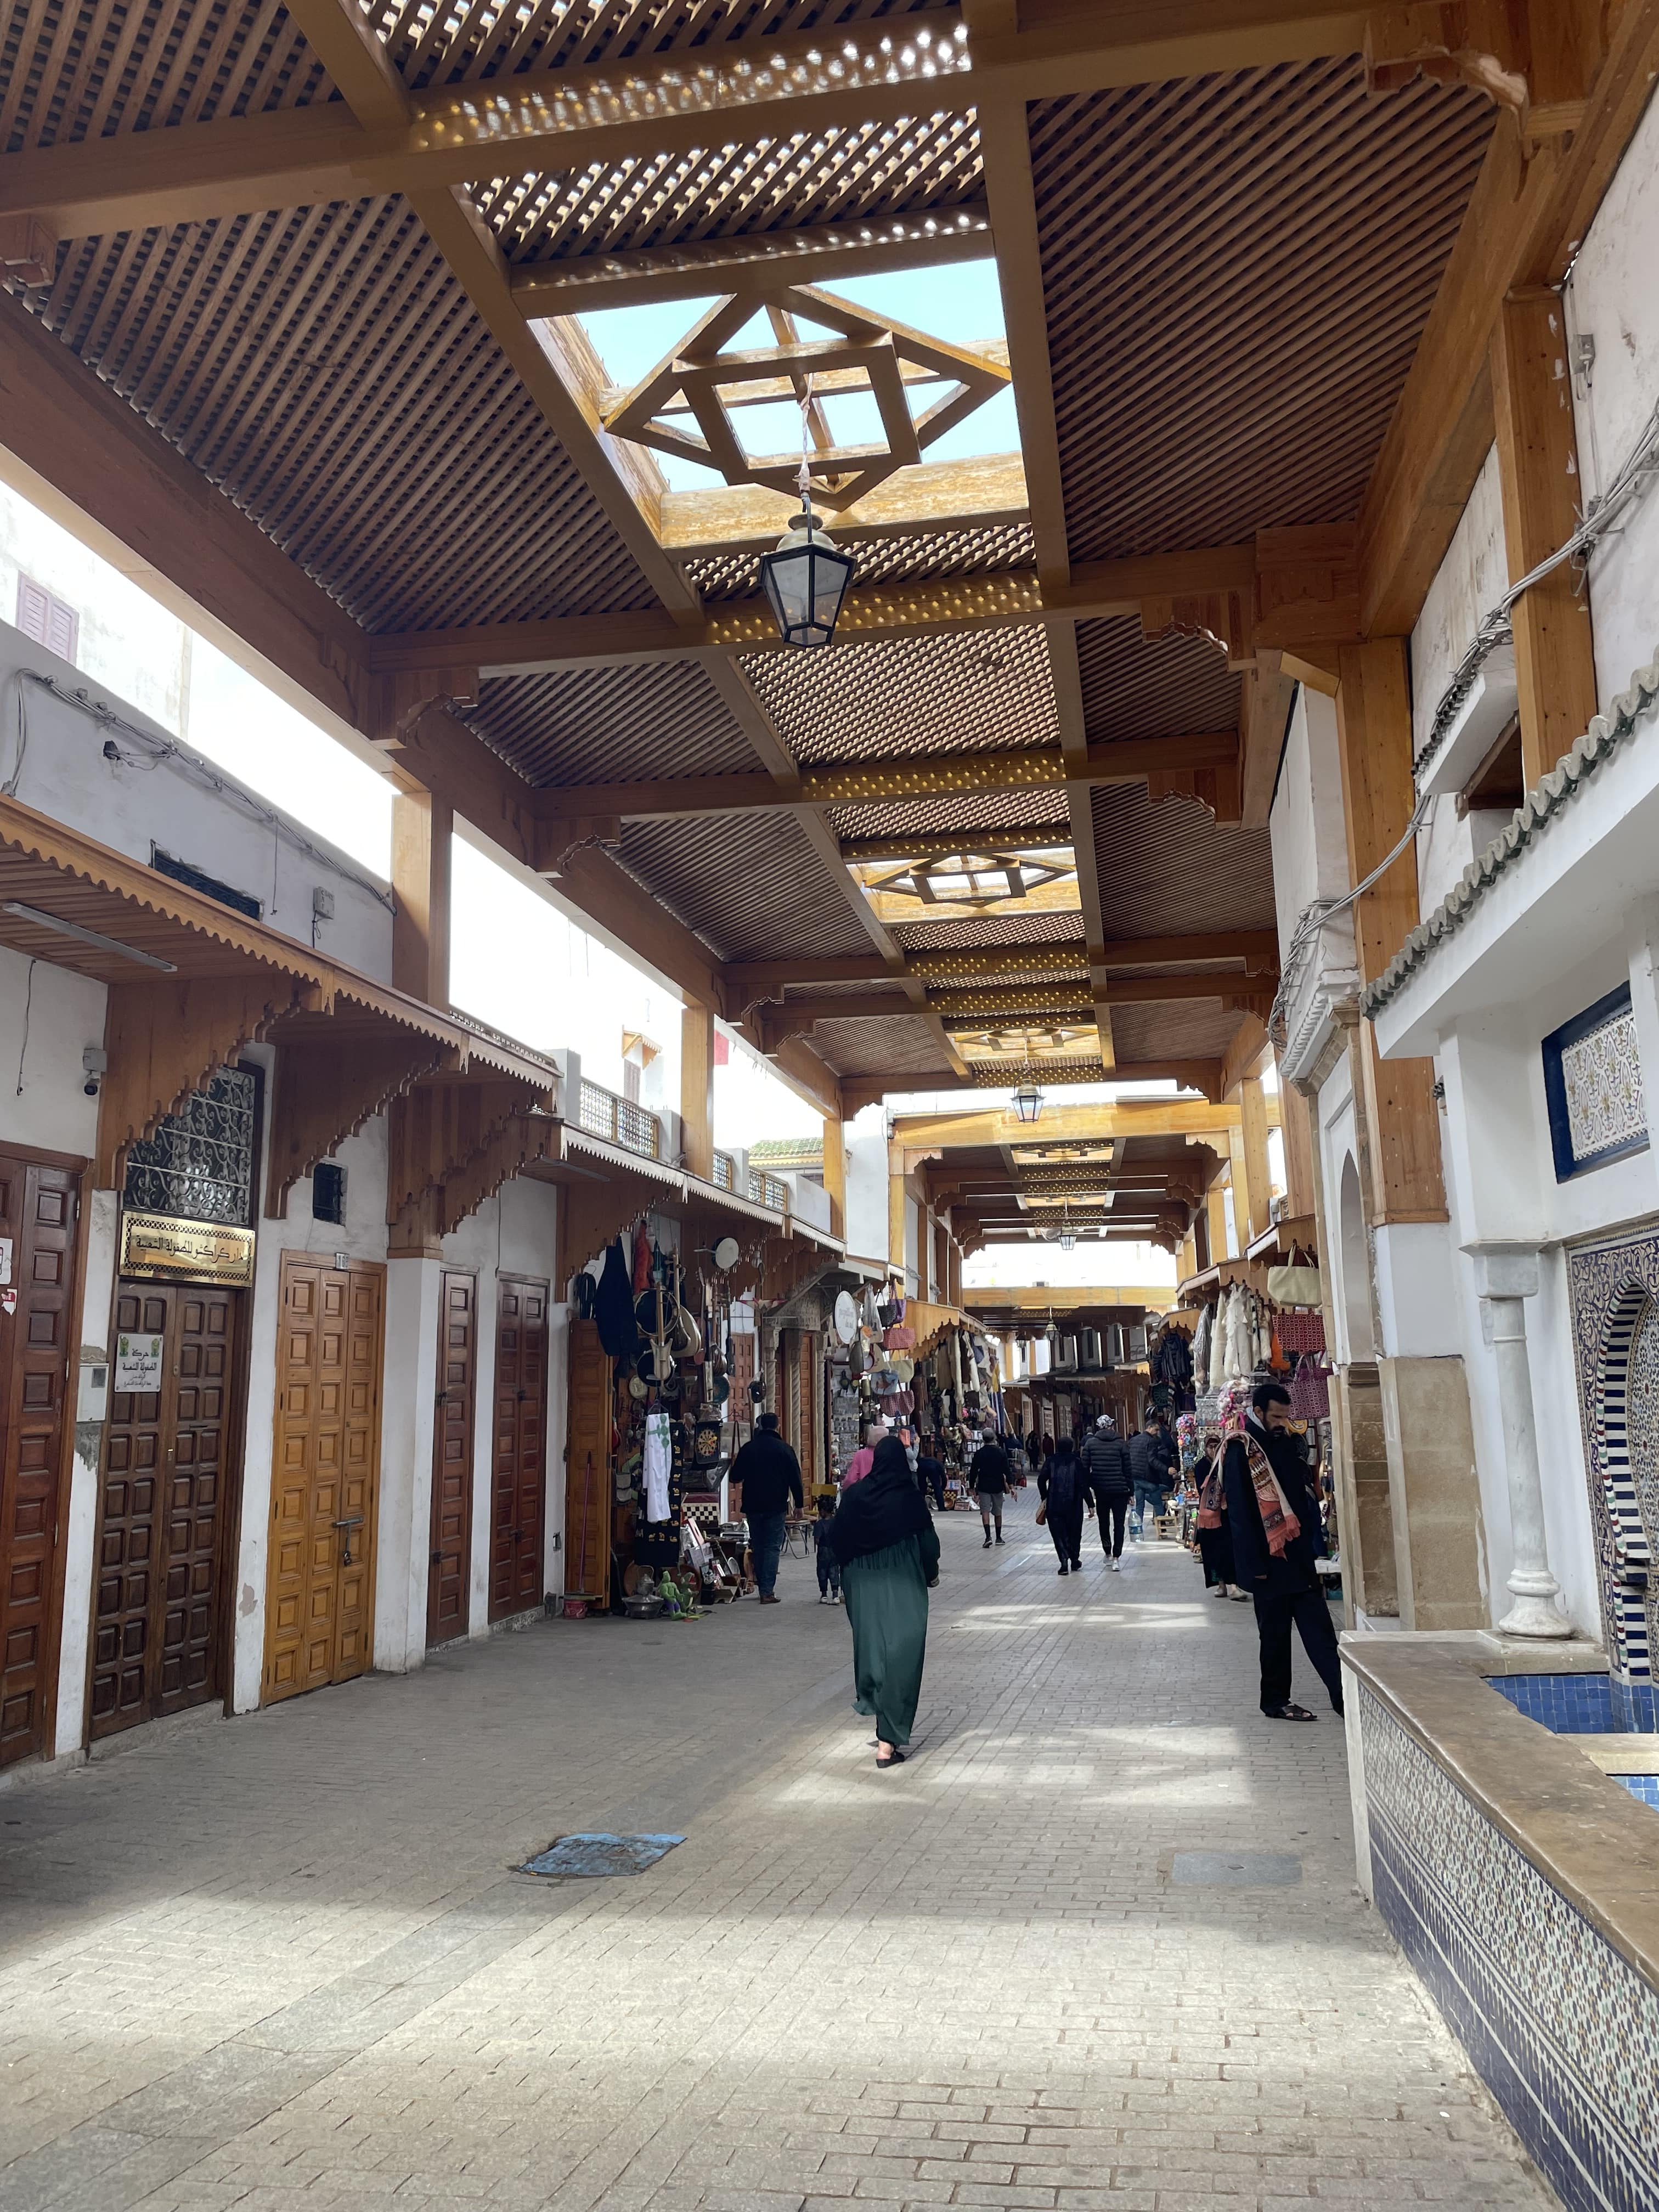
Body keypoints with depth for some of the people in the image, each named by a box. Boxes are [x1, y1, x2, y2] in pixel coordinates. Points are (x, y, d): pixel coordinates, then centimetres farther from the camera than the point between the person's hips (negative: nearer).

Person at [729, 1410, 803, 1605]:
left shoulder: (748, 1448, 2)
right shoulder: (785, 1449, -4)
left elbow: (735, 1477, 8)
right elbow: (795, 1479, -3)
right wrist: (799, 1504, 5)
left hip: (753, 1506, 3)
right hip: (776, 1507, -2)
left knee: (758, 1547, 13)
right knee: (772, 1547, -2)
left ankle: (763, 1587, 17)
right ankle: (767, 1592, -9)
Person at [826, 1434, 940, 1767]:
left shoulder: (854, 1496, -2)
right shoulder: (911, 1498, -10)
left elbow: (835, 1540, 2)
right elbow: (928, 1543, -6)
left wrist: (844, 1585, 16)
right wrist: (931, 1574, 13)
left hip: (863, 1587, 3)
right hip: (903, 1588, -3)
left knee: (871, 1646, 20)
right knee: (901, 1658, 0)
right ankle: (888, 1742, -4)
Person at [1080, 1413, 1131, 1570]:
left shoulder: (1090, 1443, 0)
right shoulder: (1120, 1443, -3)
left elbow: (1085, 1467, -1)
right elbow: (1127, 1469, -3)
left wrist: (1087, 1487, 9)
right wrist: (1131, 1490, 4)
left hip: (1101, 1490, 2)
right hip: (1120, 1490, -2)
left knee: (1104, 1522, 19)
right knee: (1119, 1524, 3)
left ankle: (1108, 1553, 30)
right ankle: (1116, 1558, -6)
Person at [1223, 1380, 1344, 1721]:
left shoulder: (1289, 1442, 10)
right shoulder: (1241, 1452, -11)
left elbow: (1306, 1494, 15)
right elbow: (1239, 1512, -14)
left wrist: (1314, 1544, 9)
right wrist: (1255, 1564, -16)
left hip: (1299, 1556, 6)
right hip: (1270, 1560, -6)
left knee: (1319, 1629, 5)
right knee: (1275, 1633, 4)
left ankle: (1343, 1695, 6)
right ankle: (1275, 1702, 16)